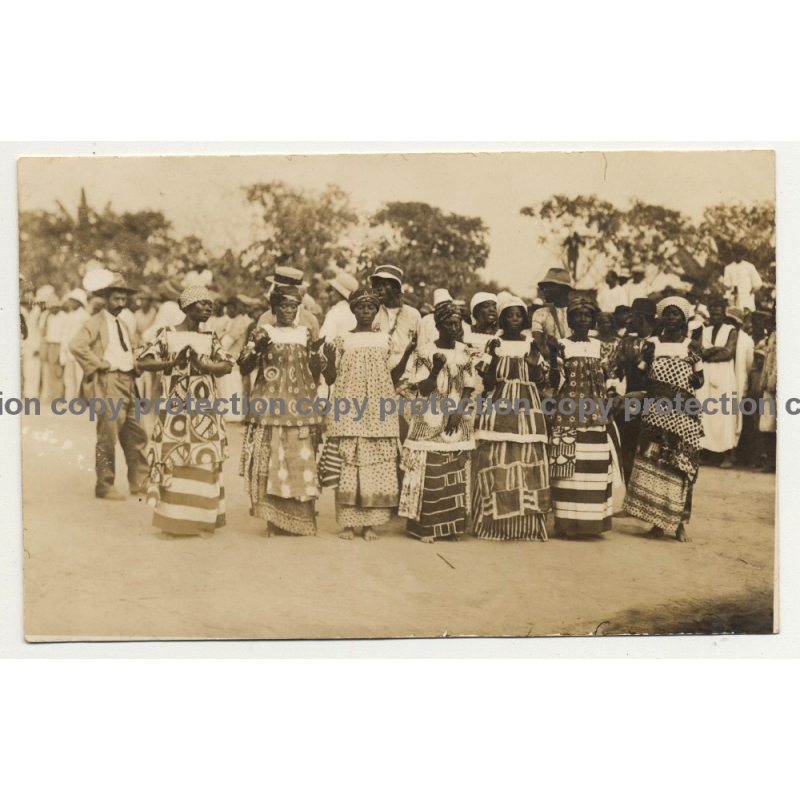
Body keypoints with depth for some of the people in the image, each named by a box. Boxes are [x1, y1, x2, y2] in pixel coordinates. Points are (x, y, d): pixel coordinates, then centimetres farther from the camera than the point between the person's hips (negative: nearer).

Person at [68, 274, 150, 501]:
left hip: (128, 385, 8)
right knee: (108, 438, -5)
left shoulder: (121, 324, 19)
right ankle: (104, 487, 4)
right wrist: (99, 365, -16)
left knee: (136, 436, 10)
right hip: (109, 385, -8)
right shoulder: (97, 322, -6)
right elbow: (76, 345, -22)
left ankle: (139, 482, 19)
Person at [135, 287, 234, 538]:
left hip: (205, 412, 3)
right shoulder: (167, 335, -1)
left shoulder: (210, 338, 9)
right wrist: (173, 362, -16)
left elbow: (227, 365, -3)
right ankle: (172, 521, 11)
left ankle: (203, 521, 13)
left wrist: (203, 365, -18)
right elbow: (142, 362, -8)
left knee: (205, 463, 3)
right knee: (173, 462, 1)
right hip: (176, 410, -3)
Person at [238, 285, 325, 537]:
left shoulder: (305, 334, 12)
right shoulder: (263, 332, 6)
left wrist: (317, 353, 1)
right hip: (269, 408, -2)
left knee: (301, 462, -1)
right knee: (269, 462, -5)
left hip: (299, 408, 2)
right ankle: (273, 520, 4)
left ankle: (301, 520, 7)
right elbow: (243, 367, -2)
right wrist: (257, 348, -15)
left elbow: (314, 372, 18)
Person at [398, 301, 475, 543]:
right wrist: (437, 369, -20)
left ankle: (453, 524, 13)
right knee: (428, 473, -3)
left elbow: (468, 389, 7)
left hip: (458, 423, 4)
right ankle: (423, 526, 4)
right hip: (430, 423, -3)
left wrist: (458, 411, -8)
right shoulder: (424, 353, -4)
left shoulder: (464, 352, 6)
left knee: (456, 473, 4)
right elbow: (422, 391, -7)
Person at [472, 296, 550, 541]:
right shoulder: (495, 344, 4)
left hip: (526, 405, 2)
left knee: (527, 459, -1)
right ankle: (496, 523, 2)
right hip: (499, 404, -2)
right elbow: (487, 382, 1)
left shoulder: (531, 344, 10)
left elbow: (539, 378, 9)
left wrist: (536, 363, -8)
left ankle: (525, 522, 5)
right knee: (496, 459, -6)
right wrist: (494, 359, -13)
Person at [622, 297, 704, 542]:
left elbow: (699, 379, 11)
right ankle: (658, 521, 4)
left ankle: (679, 522, 8)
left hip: (684, 413, 0)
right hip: (656, 412, 1)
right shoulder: (651, 345, 8)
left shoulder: (692, 348, 7)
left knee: (681, 467, -1)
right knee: (652, 462, -5)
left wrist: (693, 381, -8)